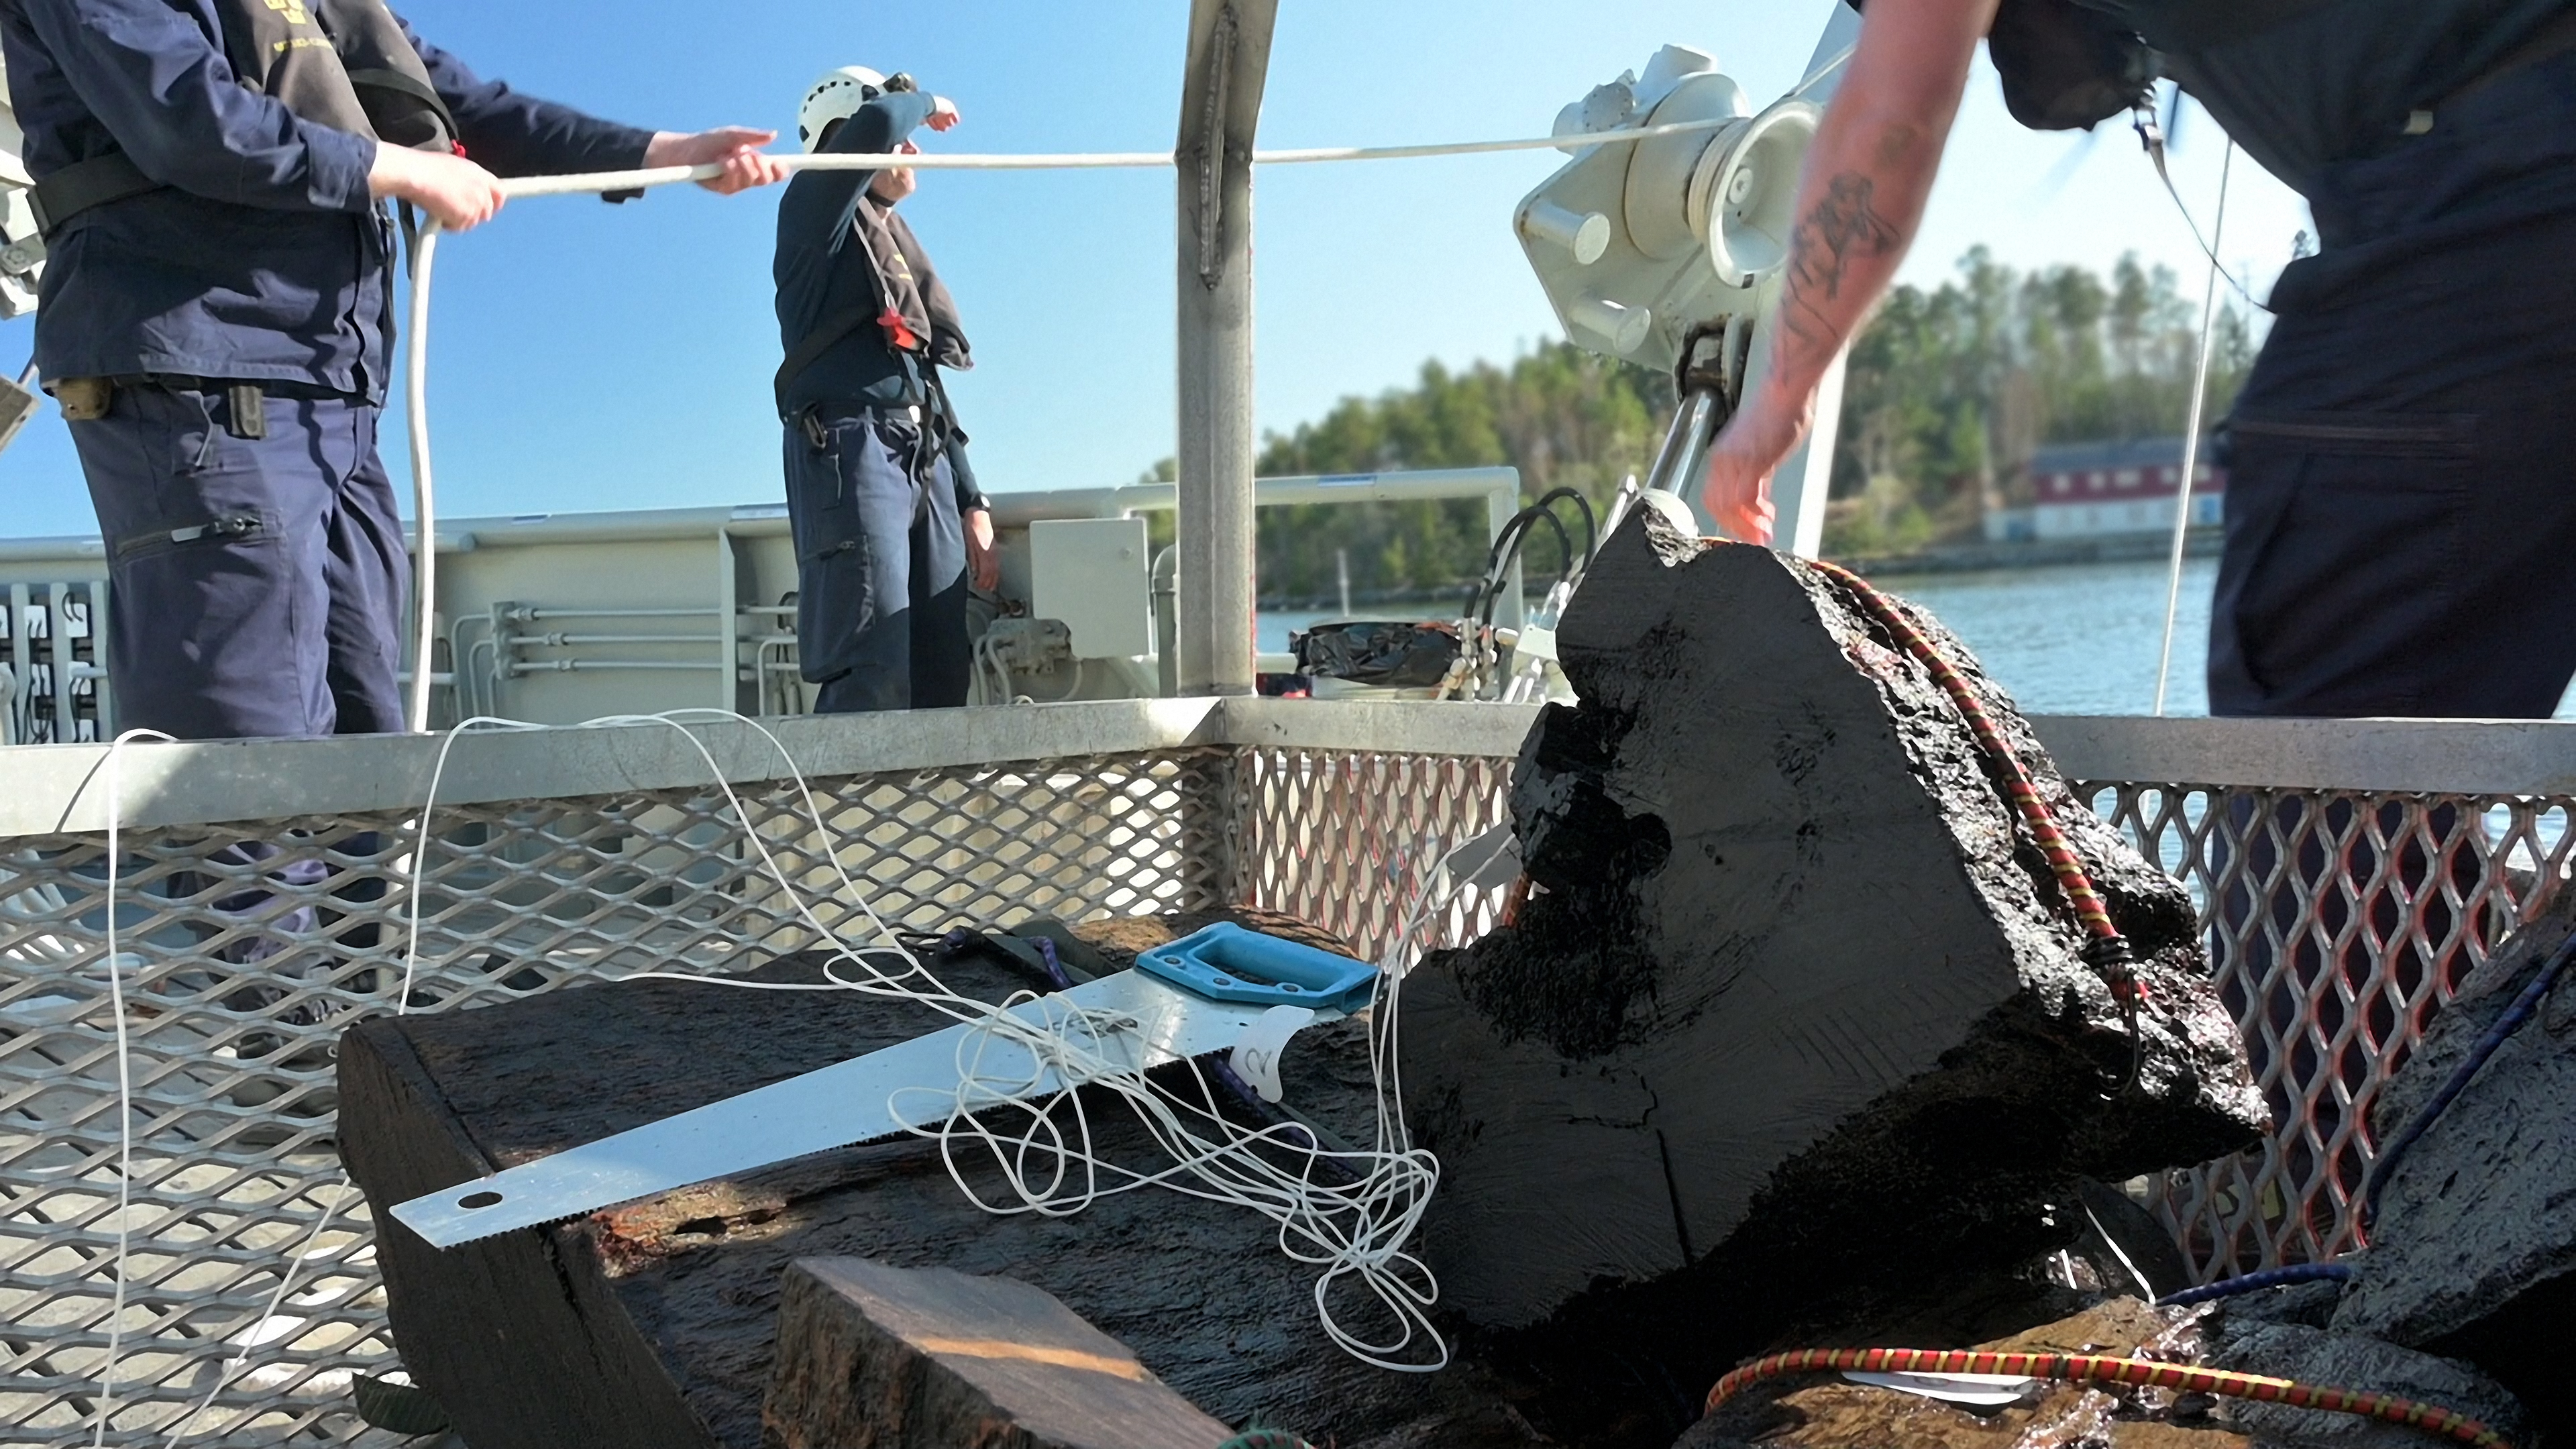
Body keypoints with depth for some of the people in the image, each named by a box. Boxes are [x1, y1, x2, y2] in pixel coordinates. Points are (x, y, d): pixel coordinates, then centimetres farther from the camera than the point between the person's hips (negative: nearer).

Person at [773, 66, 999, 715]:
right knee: (872, 683, -19)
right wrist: (919, 102, 10)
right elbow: (875, 122, -14)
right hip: (850, 450, -8)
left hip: (926, 463, 8)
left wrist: (971, 503, 18)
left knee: (940, 686, -1)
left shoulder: (896, 248, 29)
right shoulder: (816, 212, 8)